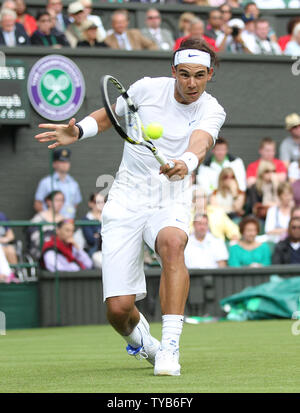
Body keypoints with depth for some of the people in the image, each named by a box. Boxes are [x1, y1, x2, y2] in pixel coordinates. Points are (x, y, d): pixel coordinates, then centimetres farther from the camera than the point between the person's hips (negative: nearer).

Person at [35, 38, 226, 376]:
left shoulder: (211, 111, -5)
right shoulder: (147, 88, 0)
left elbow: (200, 143, -27)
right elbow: (111, 114, 20)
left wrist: (186, 163, -50)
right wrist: (79, 130, 1)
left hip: (171, 200, -1)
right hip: (126, 199, 1)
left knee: (172, 242, -39)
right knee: (119, 308, -9)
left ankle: (169, 347, -36)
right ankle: (139, 339, 30)